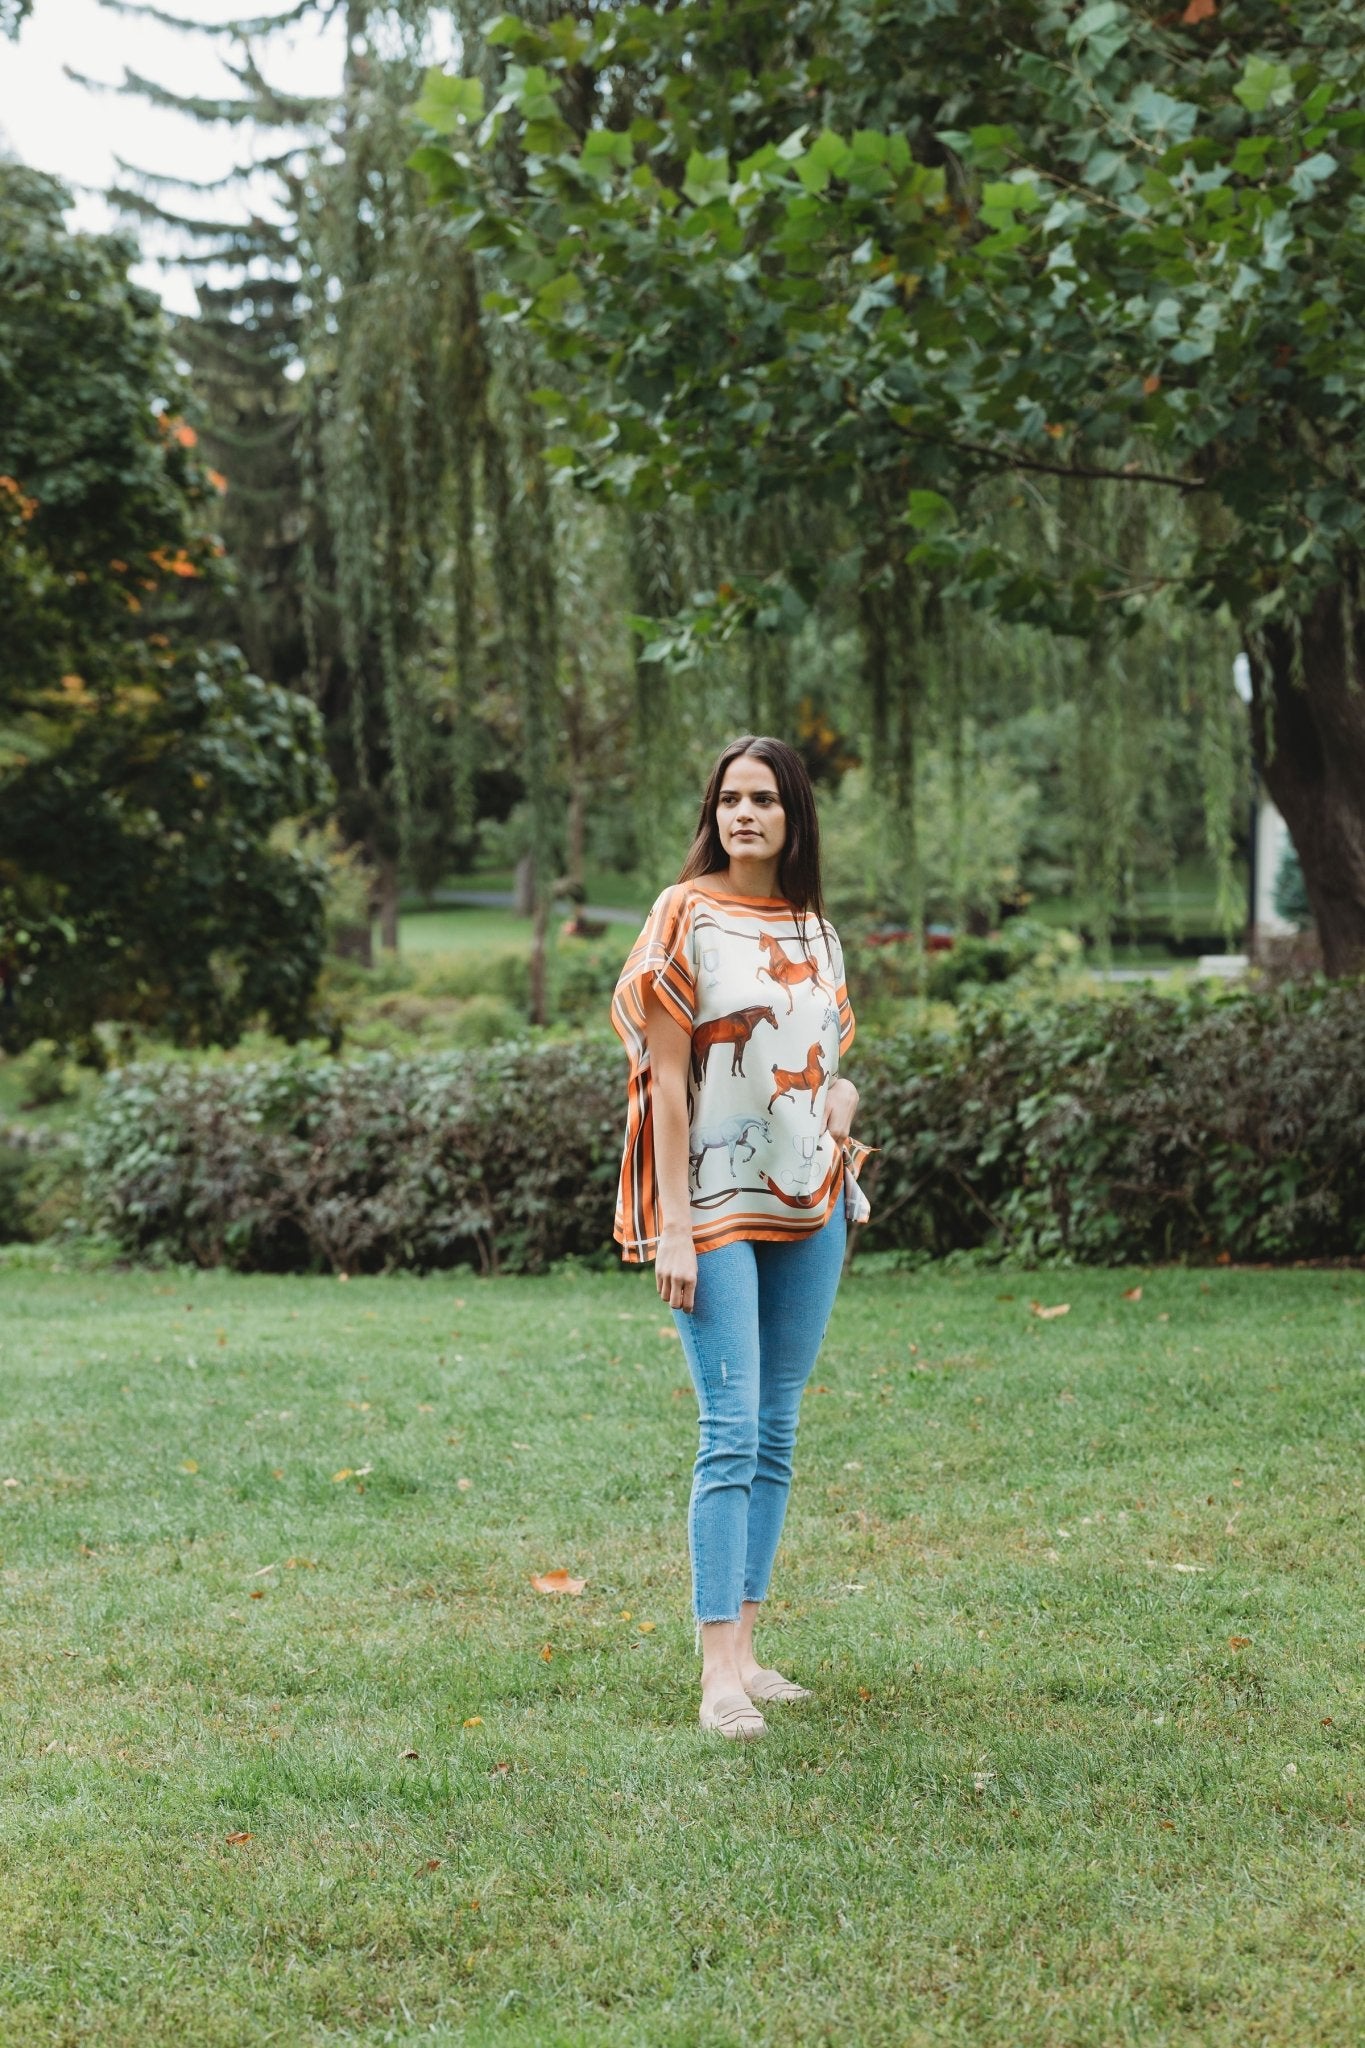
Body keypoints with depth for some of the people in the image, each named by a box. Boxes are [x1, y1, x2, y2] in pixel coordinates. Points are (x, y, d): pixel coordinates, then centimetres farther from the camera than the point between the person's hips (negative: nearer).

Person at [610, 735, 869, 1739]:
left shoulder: (816, 930, 11)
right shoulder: (688, 917, -5)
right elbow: (666, 1076, -9)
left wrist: (841, 1098, 1)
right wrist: (674, 1227, -14)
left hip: (807, 1202, 6)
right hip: (717, 1201, -6)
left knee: (777, 1433, 7)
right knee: (732, 1431, -11)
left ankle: (744, 1646, 15)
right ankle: (721, 1673, -9)